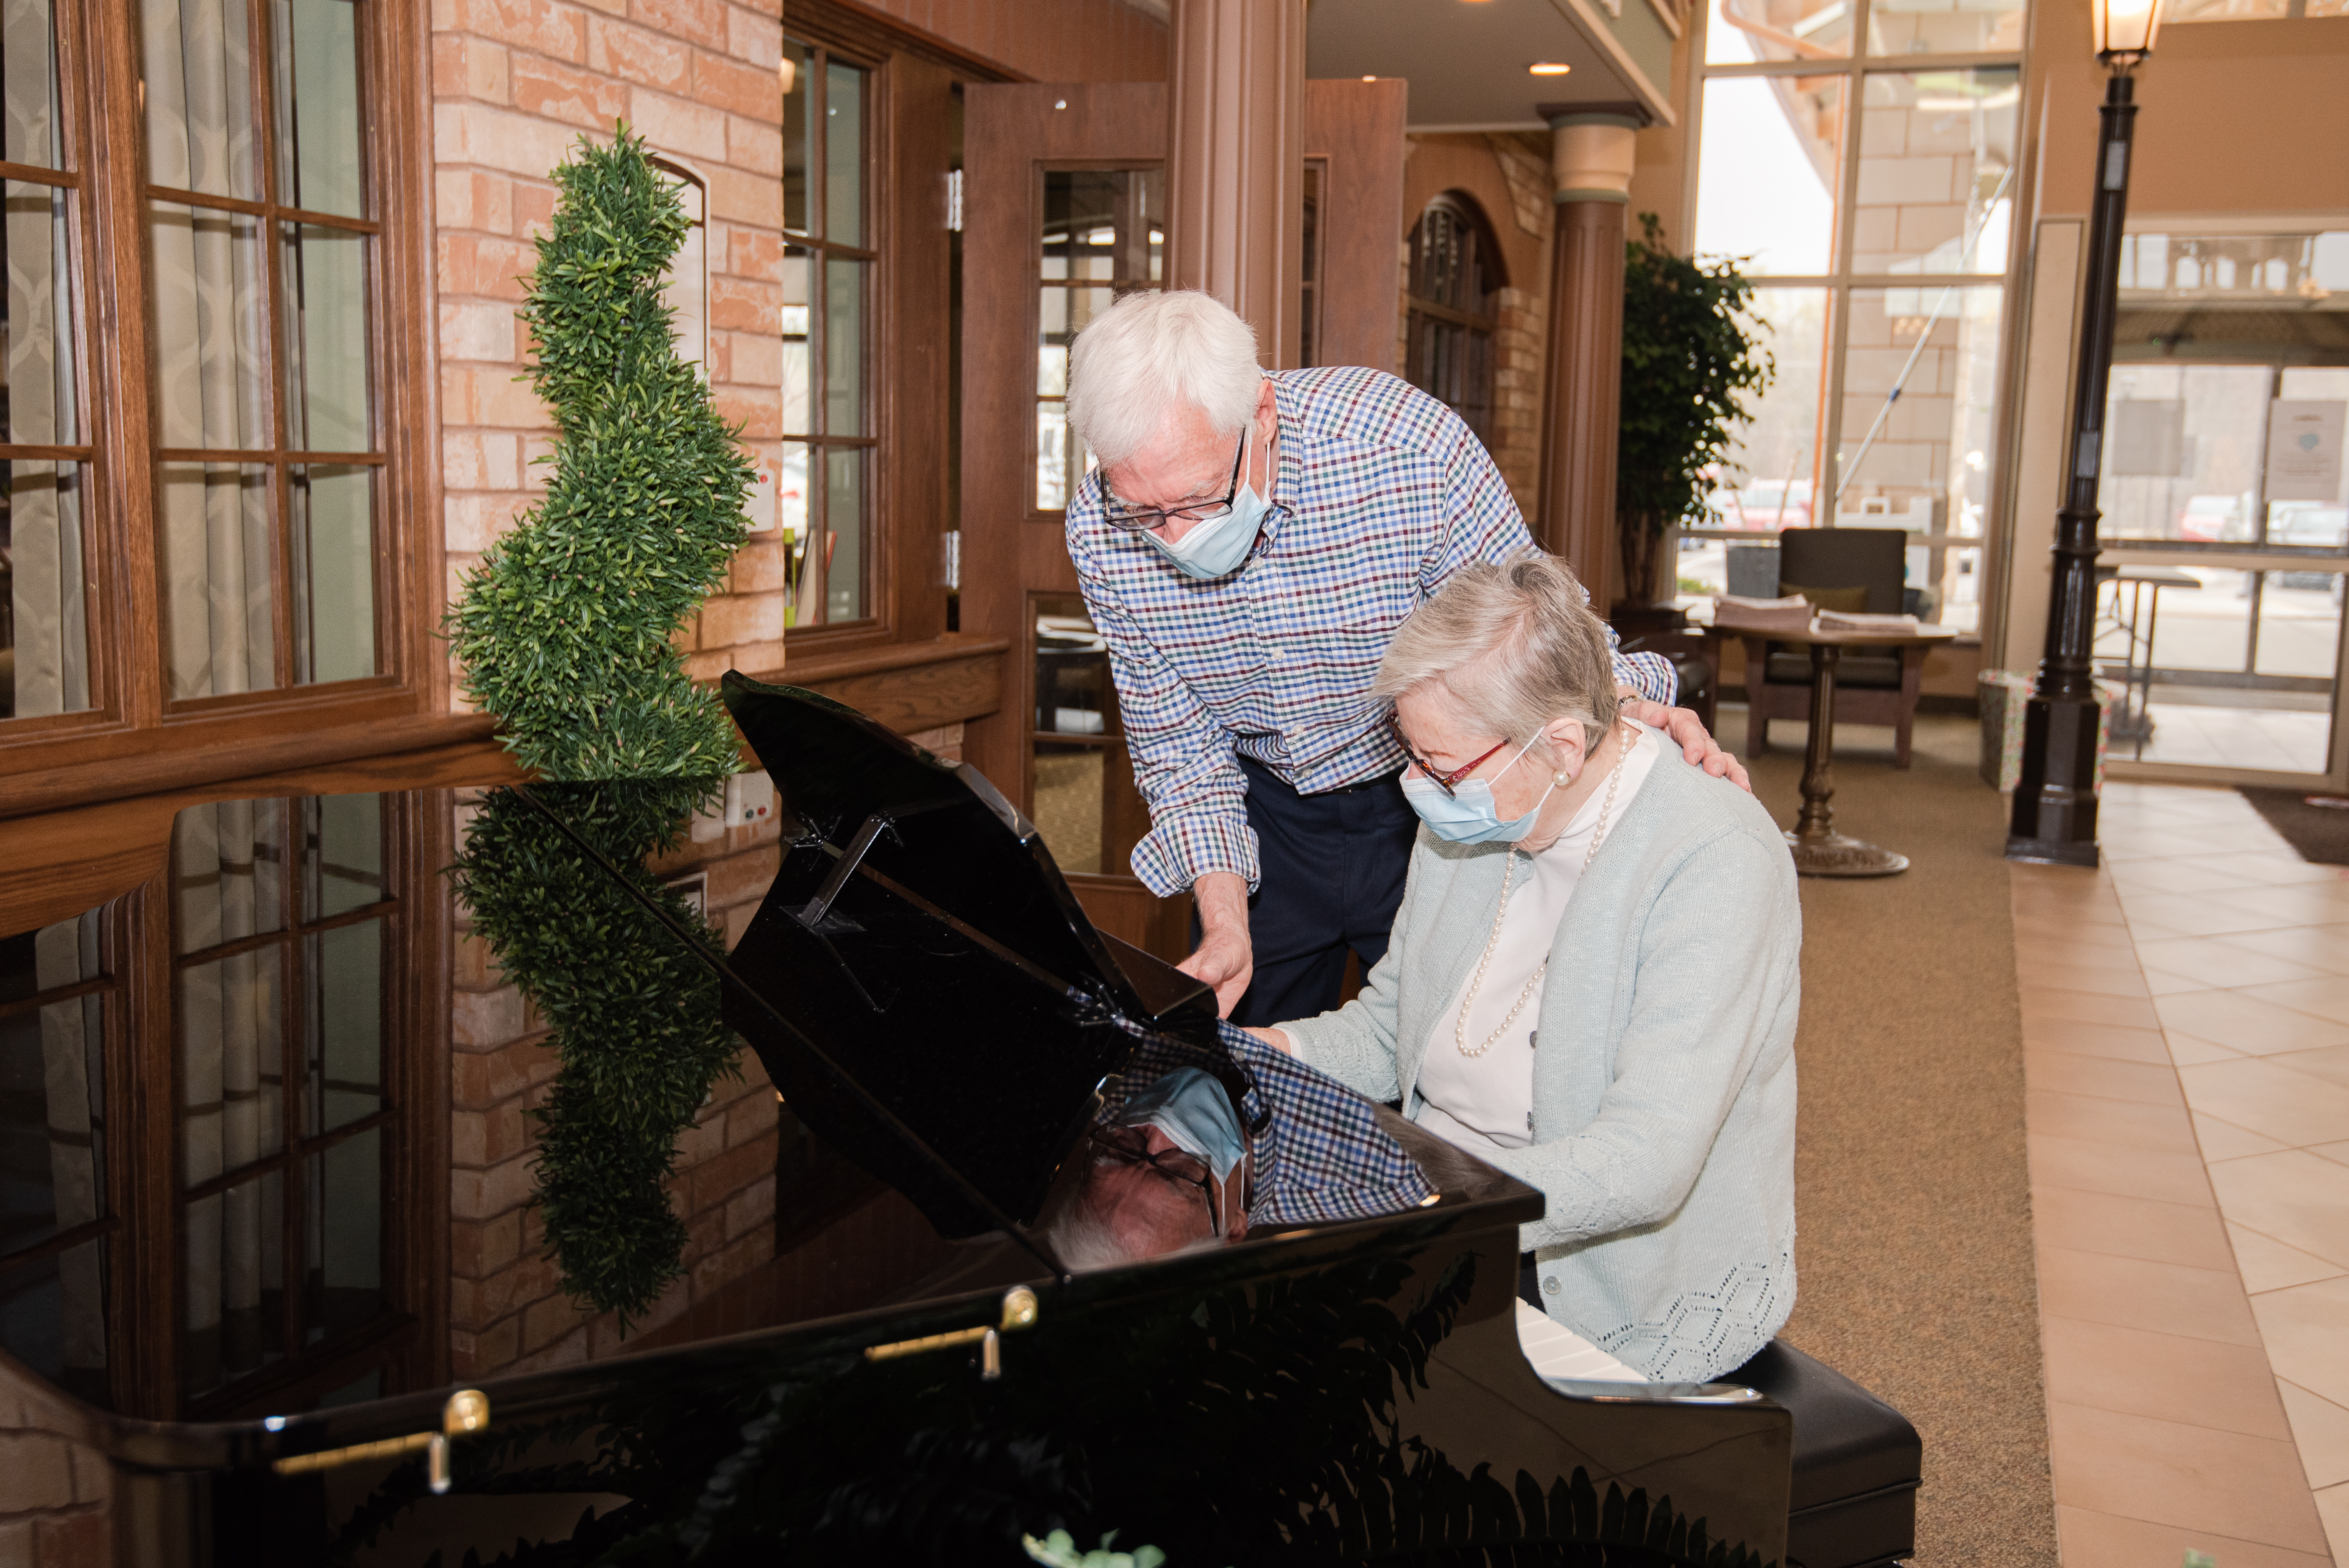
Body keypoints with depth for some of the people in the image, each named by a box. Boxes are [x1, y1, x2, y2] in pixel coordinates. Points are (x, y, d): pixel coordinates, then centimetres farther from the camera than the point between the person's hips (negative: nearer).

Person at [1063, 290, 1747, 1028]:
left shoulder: (1413, 447, -32)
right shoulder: (1101, 533, -21)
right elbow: (1178, 744, -9)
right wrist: (1224, 923, -20)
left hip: (1428, 800, -2)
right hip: (1266, 813, 2)